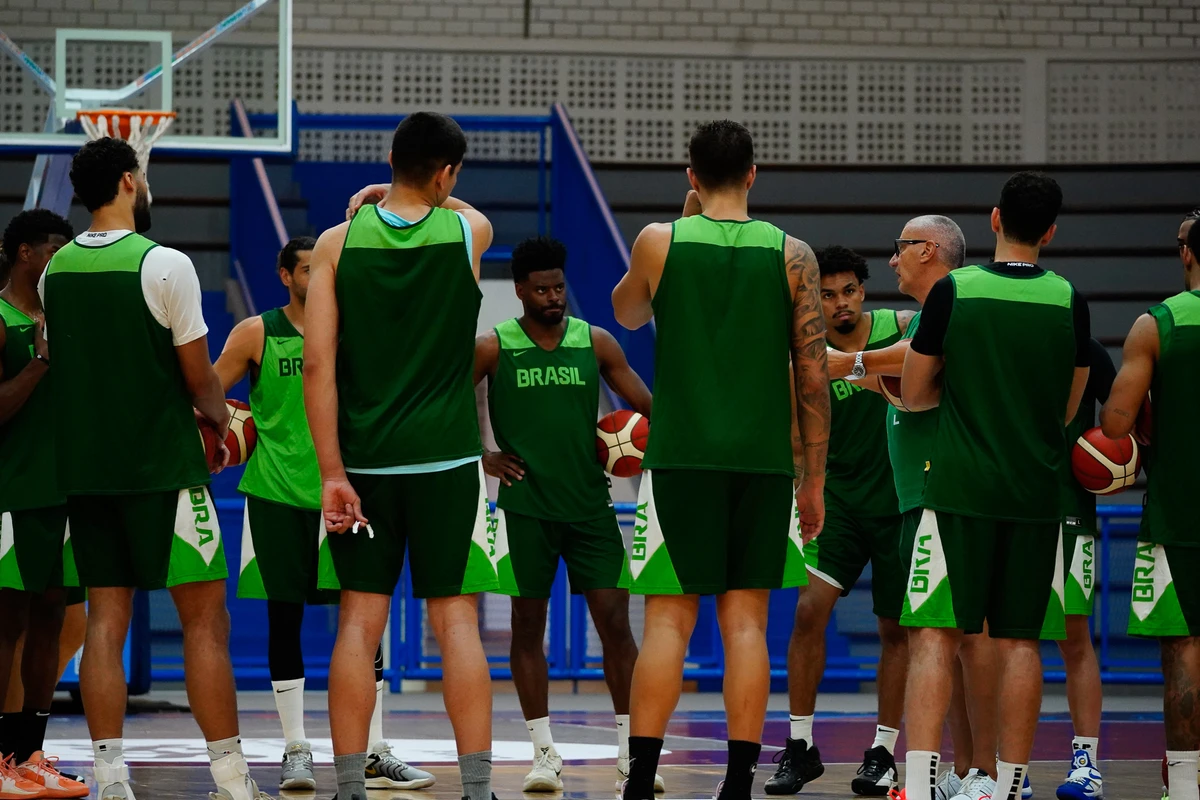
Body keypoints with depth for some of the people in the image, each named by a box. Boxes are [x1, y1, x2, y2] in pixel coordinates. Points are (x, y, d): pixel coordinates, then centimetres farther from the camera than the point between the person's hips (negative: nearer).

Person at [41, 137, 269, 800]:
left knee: (106, 620, 6)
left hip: (84, 466, 6)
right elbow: (199, 378, -9)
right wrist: (219, 421, 12)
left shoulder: (56, 270, 6)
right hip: (162, 467, -5)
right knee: (205, 619, 0)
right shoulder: (164, 265, -12)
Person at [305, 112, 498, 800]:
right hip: (446, 457, -1)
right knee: (456, 619, 2)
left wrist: (333, 473, -6)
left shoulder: (339, 242, -2)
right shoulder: (470, 230, -3)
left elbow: (318, 365, -6)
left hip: (363, 458, 1)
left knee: (360, 621, 5)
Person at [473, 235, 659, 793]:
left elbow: (646, 407, 8)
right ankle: (544, 754, 8)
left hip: (589, 503, 1)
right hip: (525, 506, -1)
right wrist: (480, 457, -2)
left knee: (614, 621, -4)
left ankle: (630, 748, 3)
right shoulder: (494, 347, -1)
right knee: (528, 625, 1)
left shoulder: (595, 342, 5)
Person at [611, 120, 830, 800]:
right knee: (746, 622, 4)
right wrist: (814, 480, 9)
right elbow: (813, 377, 2)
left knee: (669, 621, 0)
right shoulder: (793, 255, 2)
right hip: (763, 462, 1)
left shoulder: (660, 242, 0)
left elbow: (628, 314, 22)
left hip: (681, 457, -1)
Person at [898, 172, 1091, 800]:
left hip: (959, 489, -2)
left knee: (934, 635, -4)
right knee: (1018, 641, 7)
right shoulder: (1069, 300, 3)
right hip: (1035, 491, 2)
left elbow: (914, 395, 5)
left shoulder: (952, 290, -4)